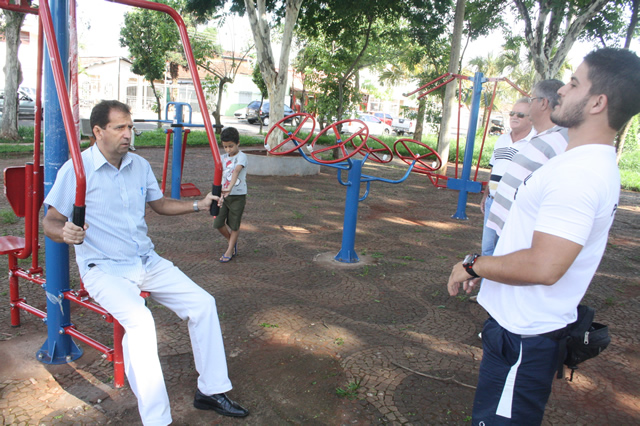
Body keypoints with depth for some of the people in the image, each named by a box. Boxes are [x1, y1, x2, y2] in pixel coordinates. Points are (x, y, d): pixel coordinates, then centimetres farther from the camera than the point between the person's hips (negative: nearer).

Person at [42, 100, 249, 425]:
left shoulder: (139, 165, 9)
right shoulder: (77, 169, -9)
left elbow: (159, 204, 22)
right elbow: (50, 221, -6)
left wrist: (199, 205, 7)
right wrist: (65, 233, -30)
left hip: (146, 261, 6)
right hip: (103, 268, -6)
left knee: (203, 303, -7)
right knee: (139, 320, -33)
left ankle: (211, 391, 7)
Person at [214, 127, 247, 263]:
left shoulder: (241, 156, -11)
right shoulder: (223, 158, 10)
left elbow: (236, 171, -28)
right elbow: (220, 176, 12)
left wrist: (230, 188, -43)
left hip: (238, 196, -5)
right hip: (224, 195, 5)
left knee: (234, 225, 5)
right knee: (218, 223, 2)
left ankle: (230, 250, 22)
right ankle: (232, 241, 29)